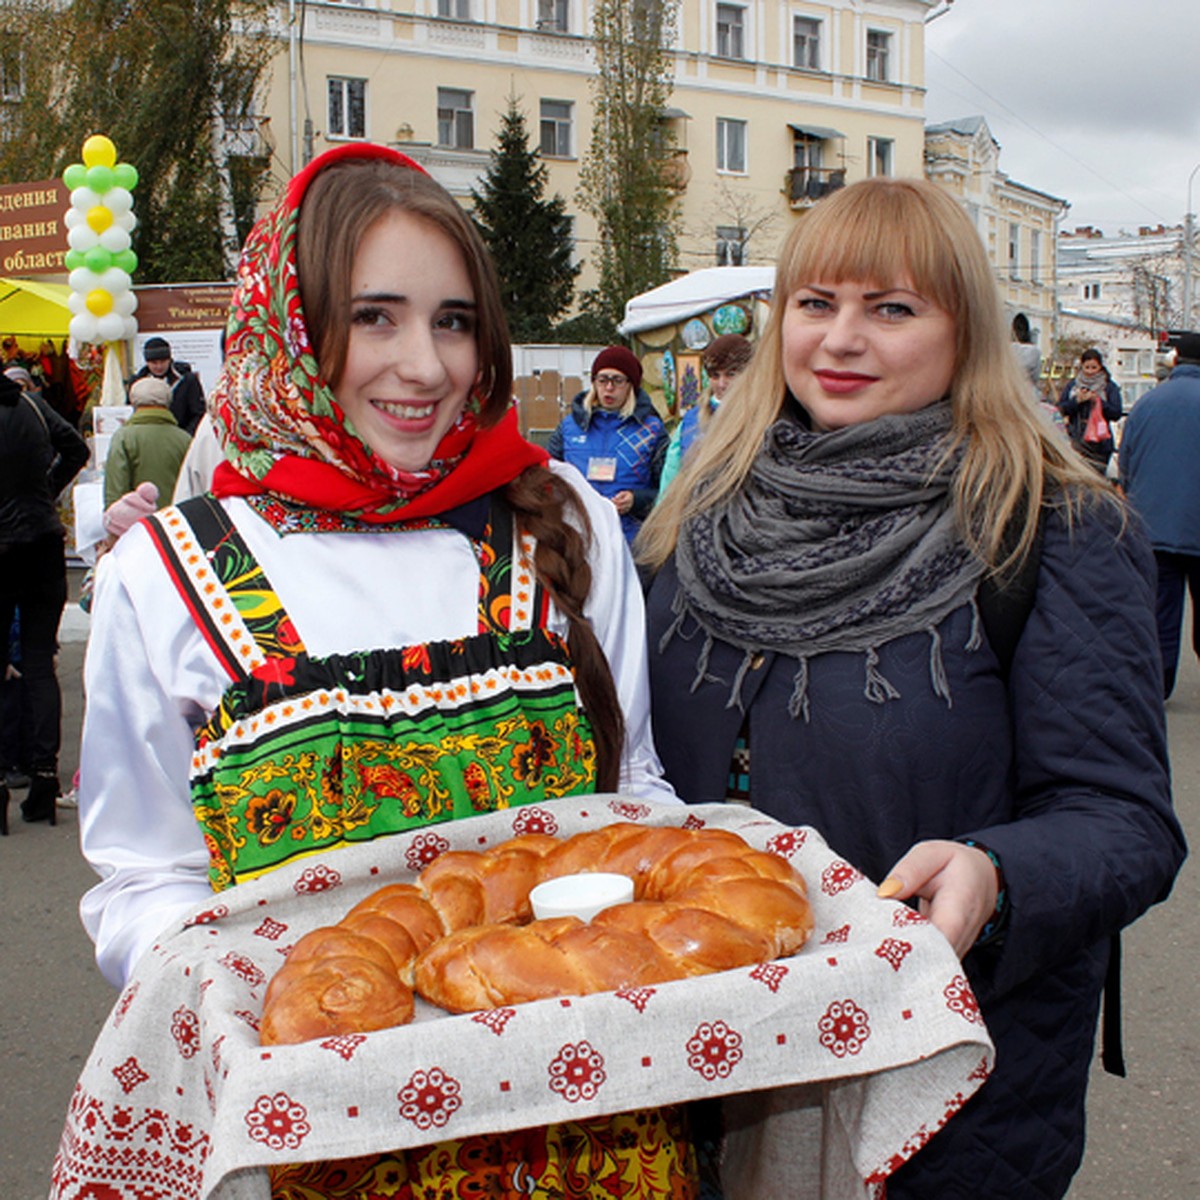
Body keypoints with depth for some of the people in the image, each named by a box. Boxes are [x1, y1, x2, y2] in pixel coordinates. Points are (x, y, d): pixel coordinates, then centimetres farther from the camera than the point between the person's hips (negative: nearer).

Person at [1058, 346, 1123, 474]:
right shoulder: (1072, 385, 11)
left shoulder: (1110, 387, 5)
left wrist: (1098, 402, -13)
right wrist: (1077, 400, -10)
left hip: (1099, 442, -2)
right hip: (1076, 441, 2)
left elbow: (1117, 413, -4)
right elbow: (1061, 408, 4)